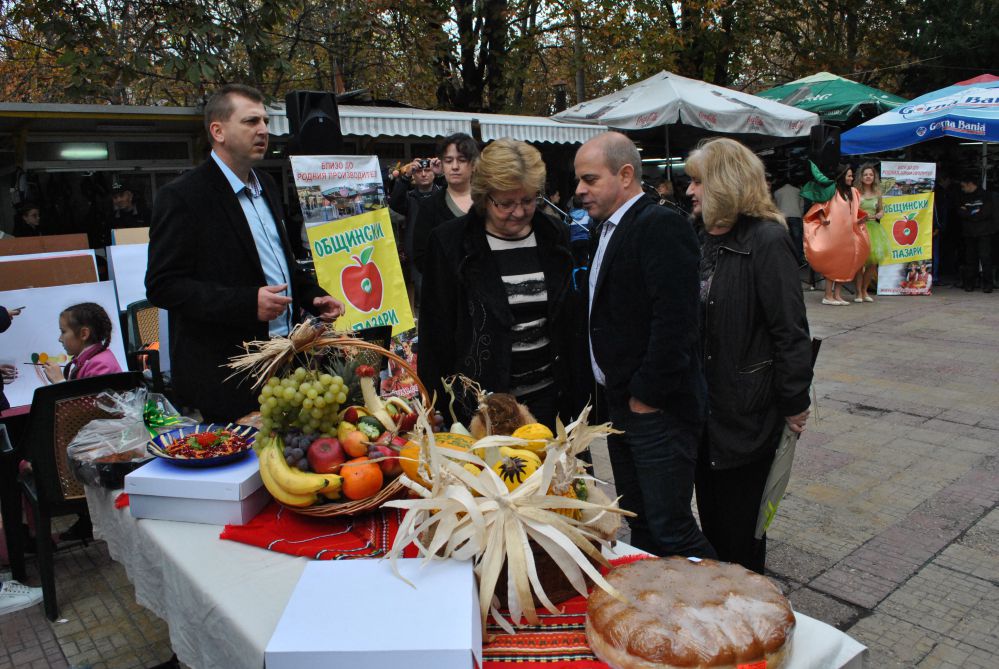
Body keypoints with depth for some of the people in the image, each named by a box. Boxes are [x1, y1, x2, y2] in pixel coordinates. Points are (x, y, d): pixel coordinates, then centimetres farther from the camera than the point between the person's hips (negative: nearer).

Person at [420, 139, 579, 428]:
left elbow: (571, 320, 12)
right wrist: (441, 406, -4)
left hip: (547, 395, 3)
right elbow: (436, 330, -3)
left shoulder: (556, 238, 4)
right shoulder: (449, 241, -6)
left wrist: (573, 391, 10)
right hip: (480, 400, -3)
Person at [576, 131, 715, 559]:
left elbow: (675, 319, -24)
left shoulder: (661, 226, -16)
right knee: (640, 527, 18)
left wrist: (647, 395, -18)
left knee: (671, 531, -2)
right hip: (622, 404, 9)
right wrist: (610, 394, 11)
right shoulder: (609, 229, 14)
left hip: (658, 410, -9)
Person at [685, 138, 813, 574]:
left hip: (747, 408, -7)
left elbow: (791, 330, -16)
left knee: (739, 525, 8)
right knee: (710, 515, 20)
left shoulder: (767, 240, -16)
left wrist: (794, 404, -13)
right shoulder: (704, 242, 8)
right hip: (704, 405, 8)